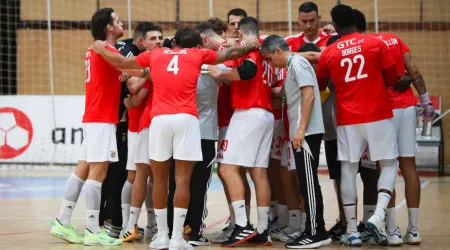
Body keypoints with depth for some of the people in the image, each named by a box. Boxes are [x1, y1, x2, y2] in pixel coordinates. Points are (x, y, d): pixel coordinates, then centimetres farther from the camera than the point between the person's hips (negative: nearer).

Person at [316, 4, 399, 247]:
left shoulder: (329, 53, 3)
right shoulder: (376, 44, -2)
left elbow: (319, 86, 15)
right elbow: (392, 80, 2)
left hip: (347, 119, 1)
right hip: (378, 115, -1)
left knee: (348, 171, 7)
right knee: (389, 165, 10)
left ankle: (352, 231, 4)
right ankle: (378, 216, -10)